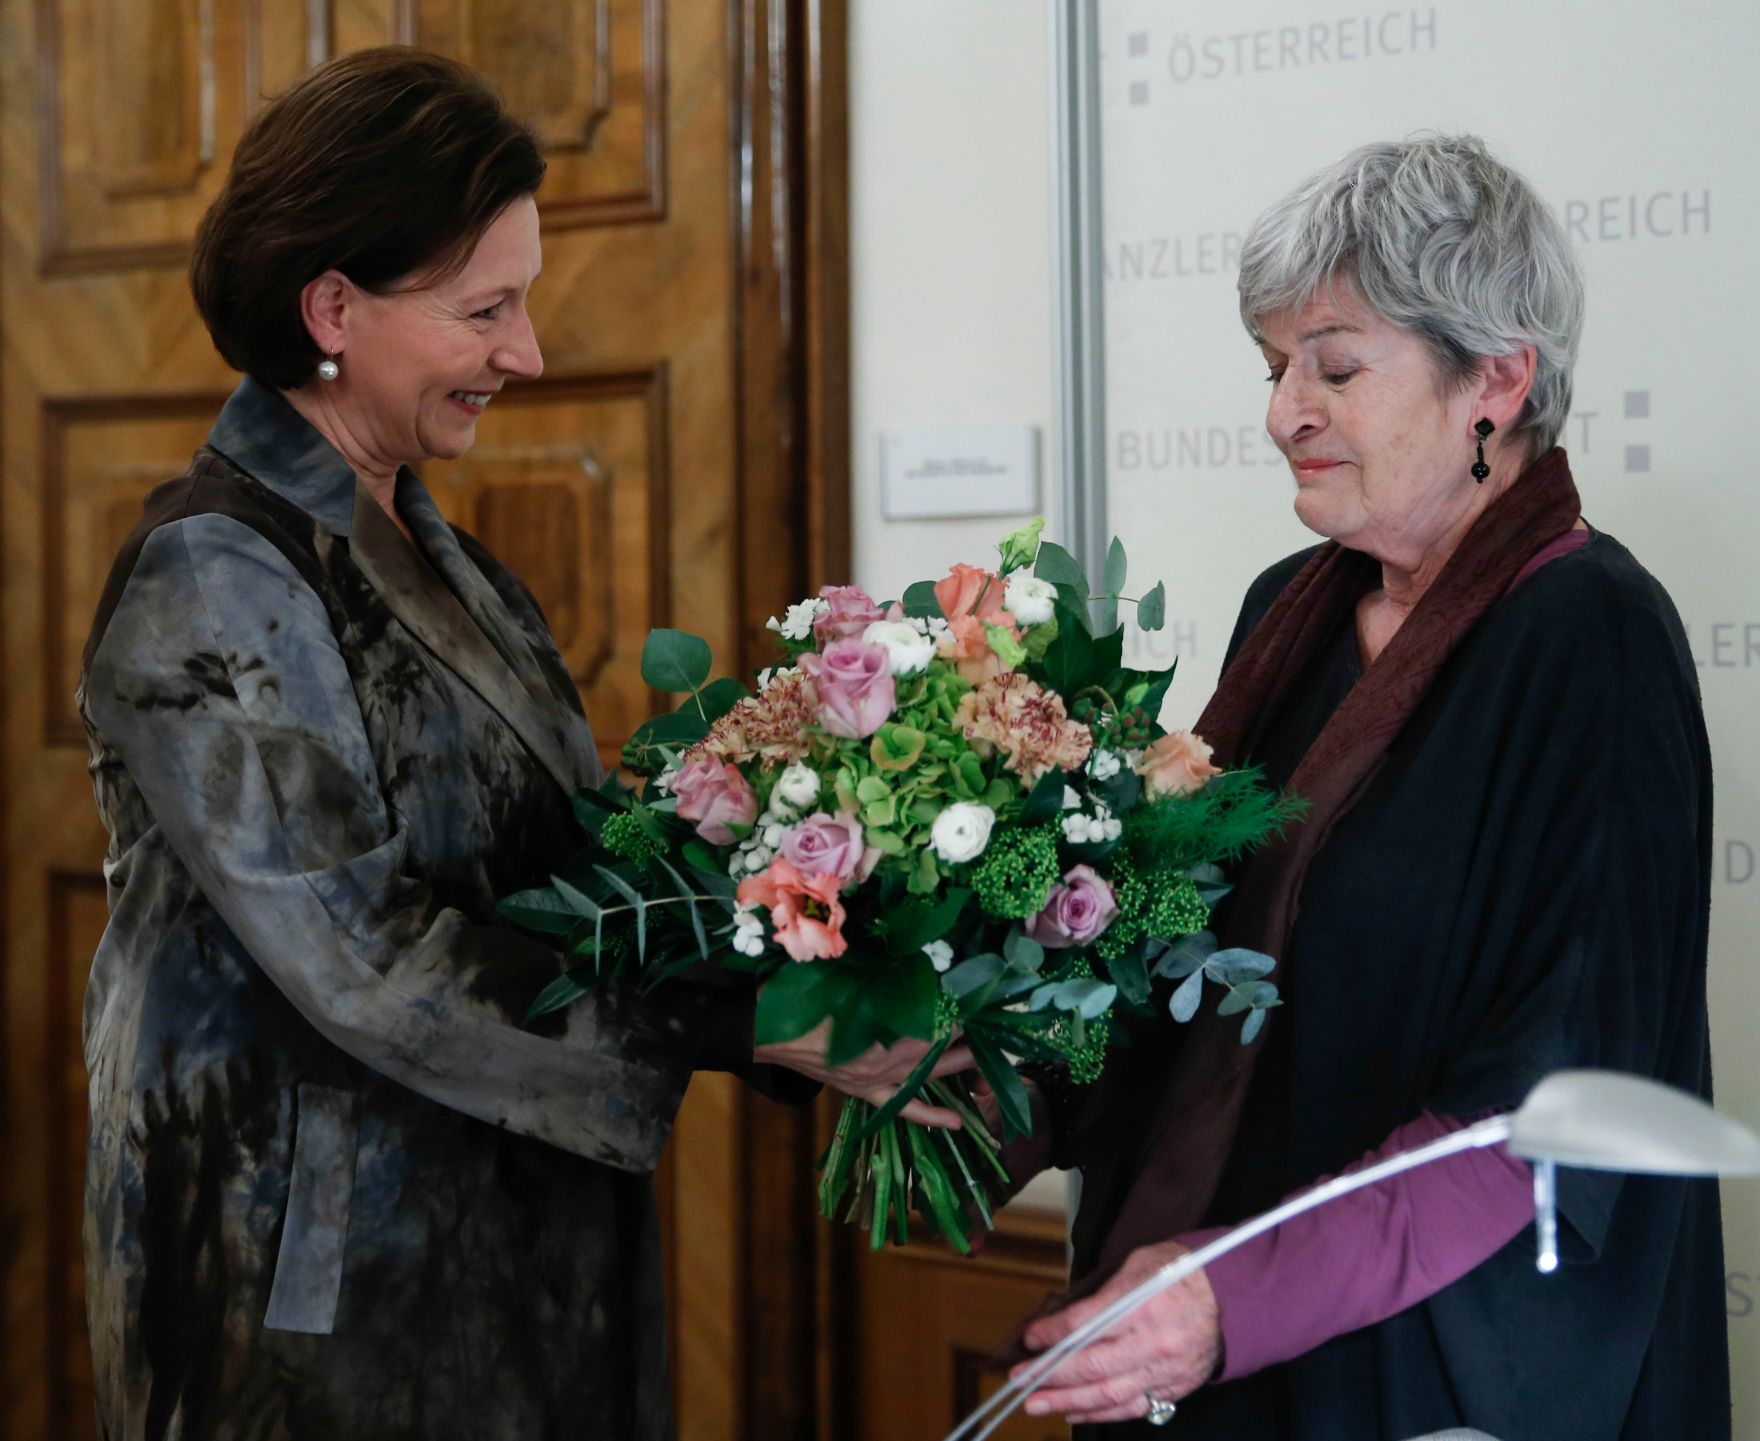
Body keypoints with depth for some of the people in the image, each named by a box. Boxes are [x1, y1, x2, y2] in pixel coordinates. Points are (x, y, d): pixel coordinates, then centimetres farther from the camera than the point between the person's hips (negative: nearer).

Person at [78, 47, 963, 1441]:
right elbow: (360, 961, -22)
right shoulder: (212, 580, -16)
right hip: (325, 1302, -8)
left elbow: (553, 867, 6)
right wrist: (746, 1027, -23)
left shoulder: (431, 554, 11)